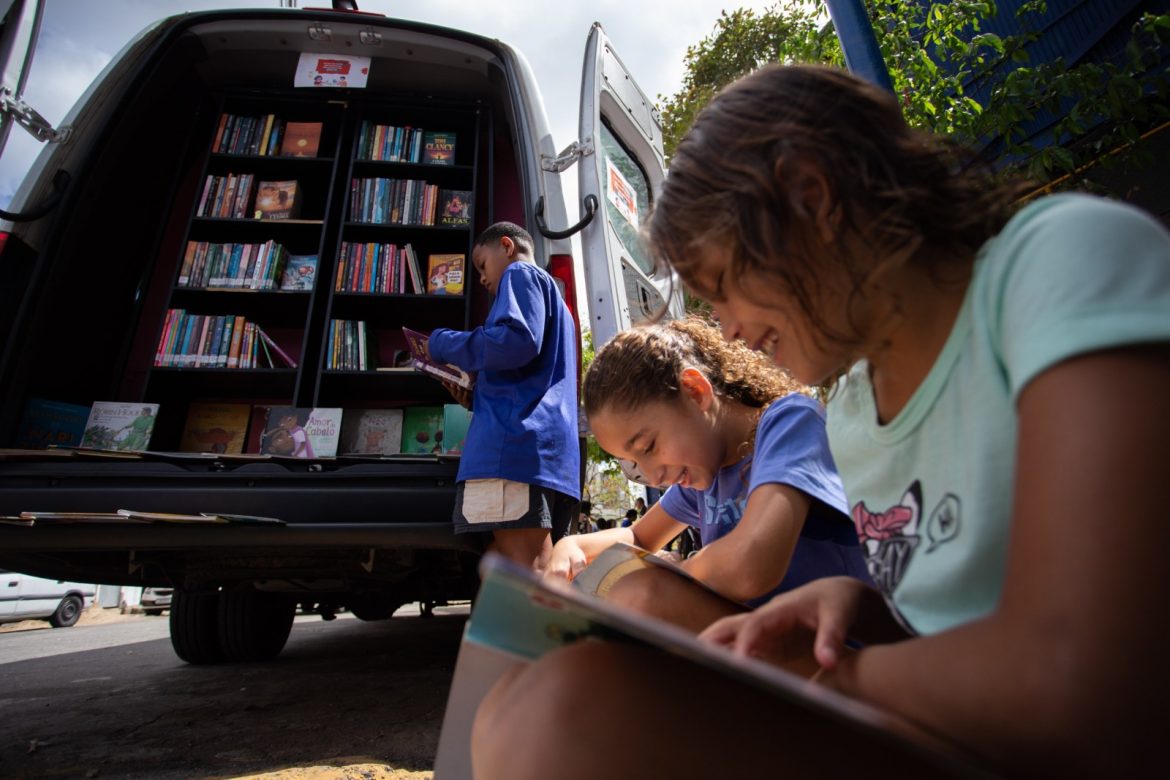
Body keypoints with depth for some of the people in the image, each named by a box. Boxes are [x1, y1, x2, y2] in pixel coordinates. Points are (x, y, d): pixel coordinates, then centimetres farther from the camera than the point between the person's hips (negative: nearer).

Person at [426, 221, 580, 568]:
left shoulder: (521, 274, 8)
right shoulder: (554, 299, 35)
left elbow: (517, 341, -13)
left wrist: (442, 343, 1)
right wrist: (475, 393, 20)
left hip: (517, 441, -10)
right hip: (552, 452, 10)